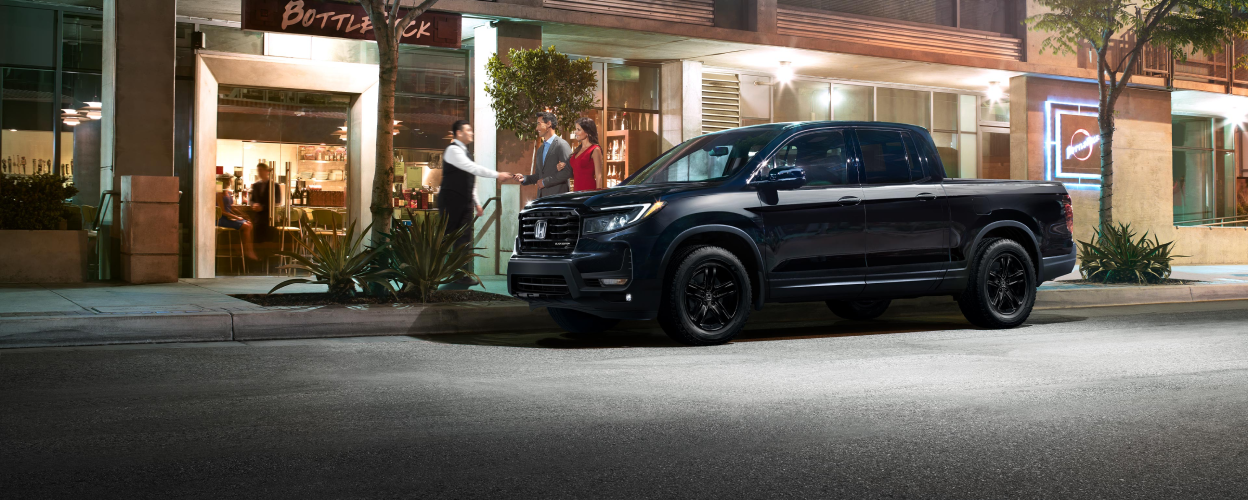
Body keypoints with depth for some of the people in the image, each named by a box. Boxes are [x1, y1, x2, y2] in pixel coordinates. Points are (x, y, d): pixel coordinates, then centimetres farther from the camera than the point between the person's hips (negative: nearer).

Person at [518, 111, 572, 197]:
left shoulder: (562, 145, -7)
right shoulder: (540, 149, 21)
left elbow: (568, 172, -16)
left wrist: (545, 182, -12)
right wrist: (524, 178, 5)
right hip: (542, 196, 8)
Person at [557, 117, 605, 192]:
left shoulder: (595, 150, -8)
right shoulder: (577, 150, 14)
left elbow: (599, 176, -11)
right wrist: (563, 168, 4)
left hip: (589, 190, -7)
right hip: (577, 190, 7)